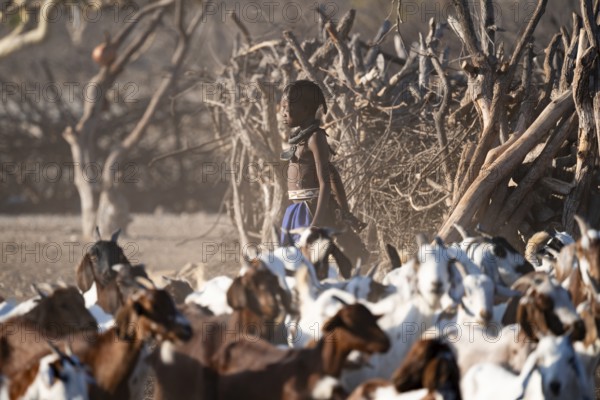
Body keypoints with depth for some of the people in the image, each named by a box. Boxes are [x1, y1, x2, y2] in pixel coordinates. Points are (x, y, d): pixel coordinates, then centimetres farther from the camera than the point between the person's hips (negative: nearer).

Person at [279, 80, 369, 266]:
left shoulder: (315, 138, -12)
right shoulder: (301, 137, 13)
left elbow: (325, 183, -17)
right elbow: (332, 174, 18)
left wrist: (317, 223, -23)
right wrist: (345, 212, 22)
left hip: (313, 210, -9)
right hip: (297, 210, 9)